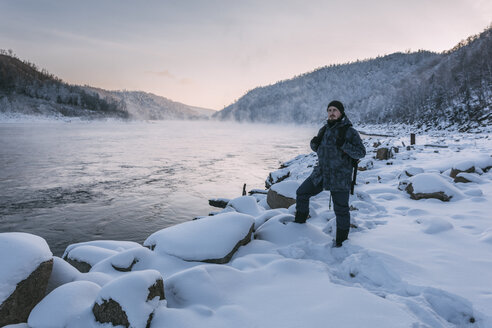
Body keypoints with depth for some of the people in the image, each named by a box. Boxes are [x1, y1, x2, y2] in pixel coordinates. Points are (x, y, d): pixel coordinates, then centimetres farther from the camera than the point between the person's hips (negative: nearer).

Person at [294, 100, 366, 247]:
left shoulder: (350, 132, -10)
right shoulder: (324, 129, 8)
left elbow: (361, 152, -13)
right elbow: (316, 148, 20)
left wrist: (343, 145, -27)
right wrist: (314, 142, -4)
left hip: (340, 178, -6)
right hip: (320, 174, 6)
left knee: (341, 209, 4)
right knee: (301, 193, 8)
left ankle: (341, 239, 23)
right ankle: (299, 222, 29)